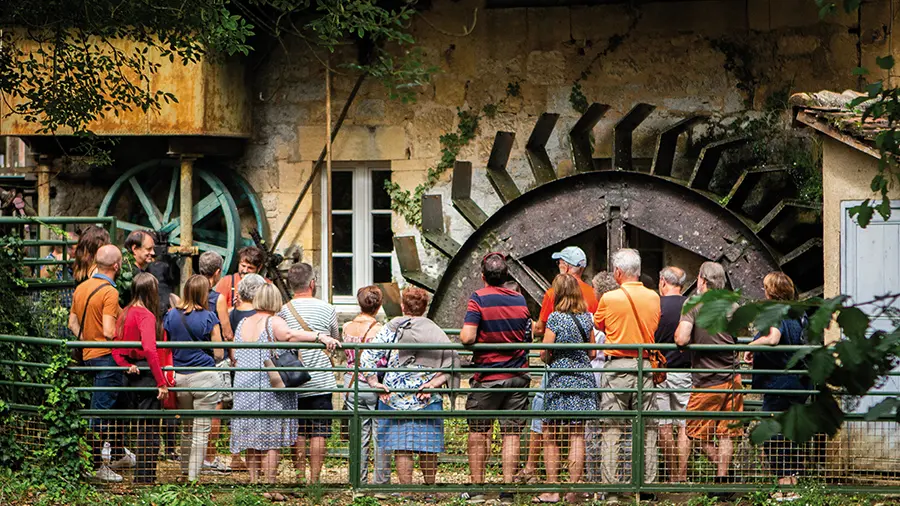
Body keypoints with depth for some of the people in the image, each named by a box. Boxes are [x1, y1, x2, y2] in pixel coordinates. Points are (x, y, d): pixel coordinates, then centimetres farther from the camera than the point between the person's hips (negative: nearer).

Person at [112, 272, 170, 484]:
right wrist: (162, 382, -23)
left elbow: (116, 349, 10)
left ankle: (140, 477, 21)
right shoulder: (146, 315, -15)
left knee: (139, 428, 16)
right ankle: (146, 477, -1)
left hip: (132, 375, 8)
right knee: (149, 431, -2)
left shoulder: (125, 313, 10)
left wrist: (126, 365, -3)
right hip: (147, 375, -8)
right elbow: (150, 350, -25)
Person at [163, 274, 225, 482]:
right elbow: (219, 354, -5)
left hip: (179, 377, 4)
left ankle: (184, 472, 25)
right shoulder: (209, 317, -9)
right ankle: (194, 476, -1)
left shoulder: (171, 315, 2)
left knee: (186, 429, 19)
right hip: (205, 377, -4)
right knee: (201, 431, 1)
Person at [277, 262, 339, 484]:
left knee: (297, 433, 9)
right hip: (321, 382, -1)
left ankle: (299, 477, 8)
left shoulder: (283, 311, -2)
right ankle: (314, 479, -1)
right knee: (318, 433, 2)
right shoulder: (326, 309, -3)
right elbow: (335, 340, 11)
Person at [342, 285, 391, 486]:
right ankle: (381, 481, 8)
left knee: (358, 436, 10)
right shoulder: (379, 329, -15)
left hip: (352, 383, 5)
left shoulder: (347, 327, 0)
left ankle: (359, 481, 13)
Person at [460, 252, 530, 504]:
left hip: (487, 377, -3)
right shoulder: (520, 300, 5)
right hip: (518, 376, 3)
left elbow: (467, 337, -18)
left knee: (478, 432, 9)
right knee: (511, 434, 2)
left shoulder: (479, 299, -11)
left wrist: (462, 335, 3)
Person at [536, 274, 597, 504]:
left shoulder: (555, 318, -9)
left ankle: (552, 488, 2)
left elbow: (544, 353, -10)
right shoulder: (587, 318, 5)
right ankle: (573, 488, 0)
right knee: (577, 435, 3)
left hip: (560, 381, -4)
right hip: (584, 379, 4)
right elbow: (593, 353, 11)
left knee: (551, 437, 5)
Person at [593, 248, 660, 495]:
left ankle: (610, 484, -3)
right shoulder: (653, 298, 3)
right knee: (646, 428, 7)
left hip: (617, 366, -3)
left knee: (611, 428, 0)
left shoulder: (609, 299, -7)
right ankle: (647, 482, 8)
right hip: (646, 364, 3)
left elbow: (598, 324, 11)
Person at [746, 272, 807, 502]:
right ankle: (793, 485, 16)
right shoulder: (798, 315, 12)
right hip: (799, 383, 8)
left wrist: (751, 346, -16)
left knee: (774, 437, -3)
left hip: (778, 384, -8)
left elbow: (773, 339, -34)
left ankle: (784, 487, -5)